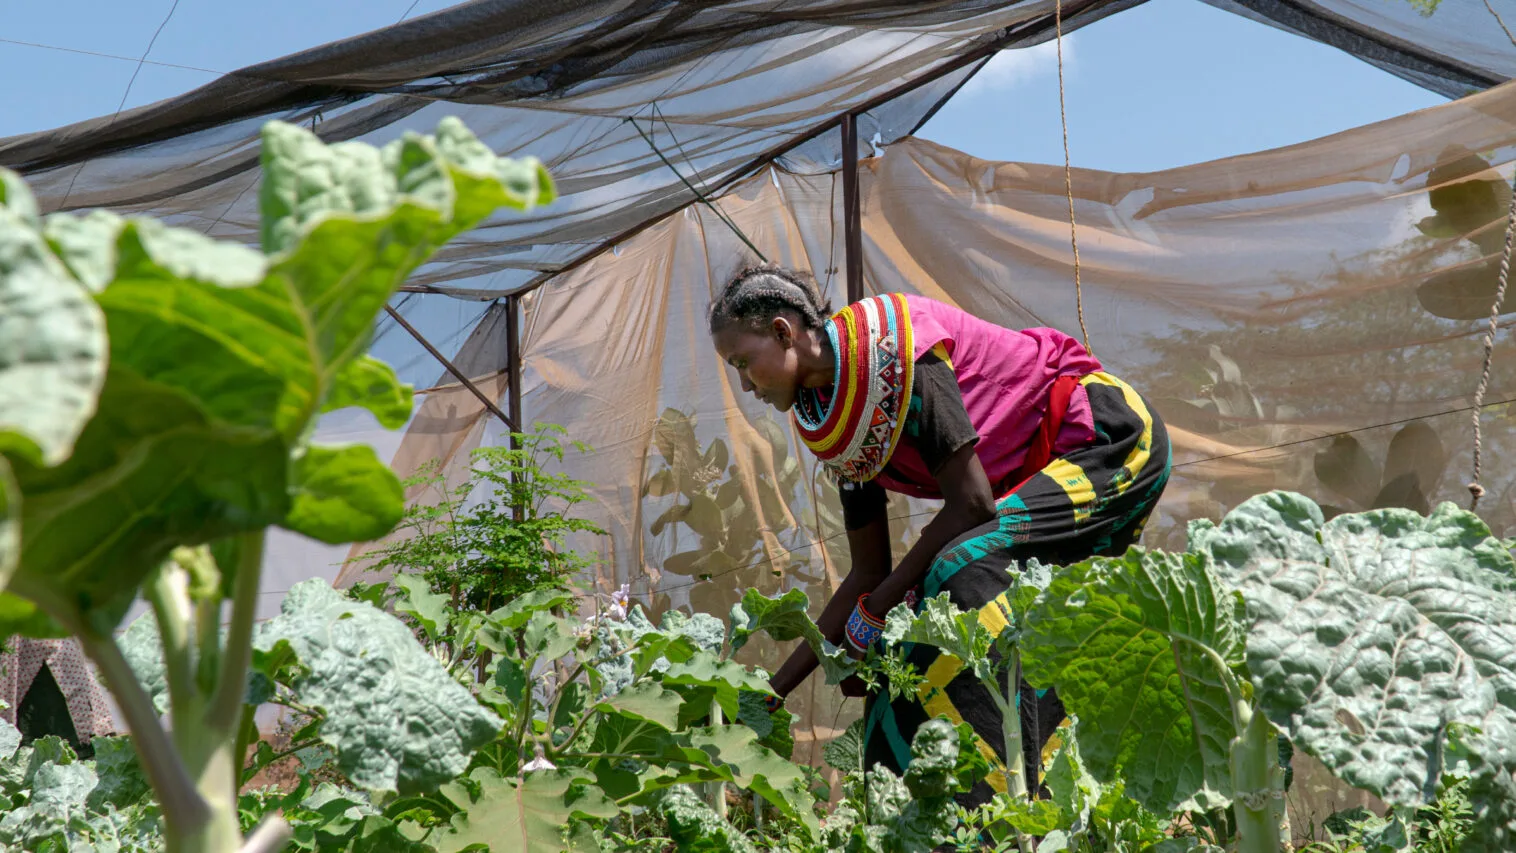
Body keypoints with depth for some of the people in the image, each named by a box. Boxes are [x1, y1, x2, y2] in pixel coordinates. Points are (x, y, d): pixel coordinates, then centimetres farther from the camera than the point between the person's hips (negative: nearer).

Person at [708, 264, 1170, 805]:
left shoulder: (891, 346, -24)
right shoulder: (827, 428, 2)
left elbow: (971, 503, -24)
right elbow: (867, 575, 6)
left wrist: (875, 608, -16)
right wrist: (774, 691, 5)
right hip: (1043, 474, 8)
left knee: (966, 569, -28)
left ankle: (1003, 796, -28)